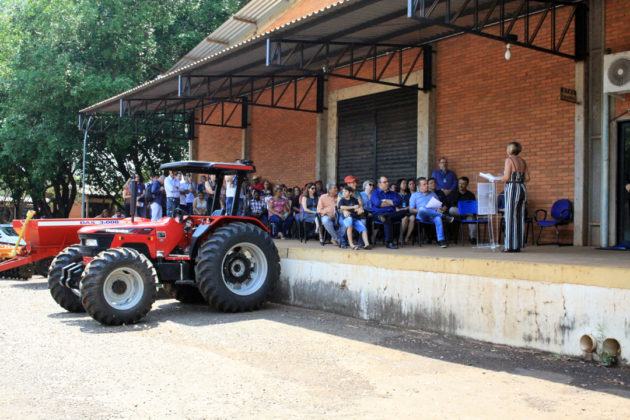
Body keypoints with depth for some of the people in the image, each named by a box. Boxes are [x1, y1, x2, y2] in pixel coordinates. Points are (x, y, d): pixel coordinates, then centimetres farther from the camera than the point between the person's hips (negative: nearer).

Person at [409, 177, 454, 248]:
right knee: (422, 209, -39)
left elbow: (439, 206, 21)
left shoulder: (433, 194, 28)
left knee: (438, 217, -38)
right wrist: (420, 210, -12)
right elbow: (411, 210, 7)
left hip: (433, 216, 2)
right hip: (422, 217, -1)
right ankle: (444, 216, -30)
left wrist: (439, 210, -4)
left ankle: (441, 240, -45)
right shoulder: (415, 195, 19)